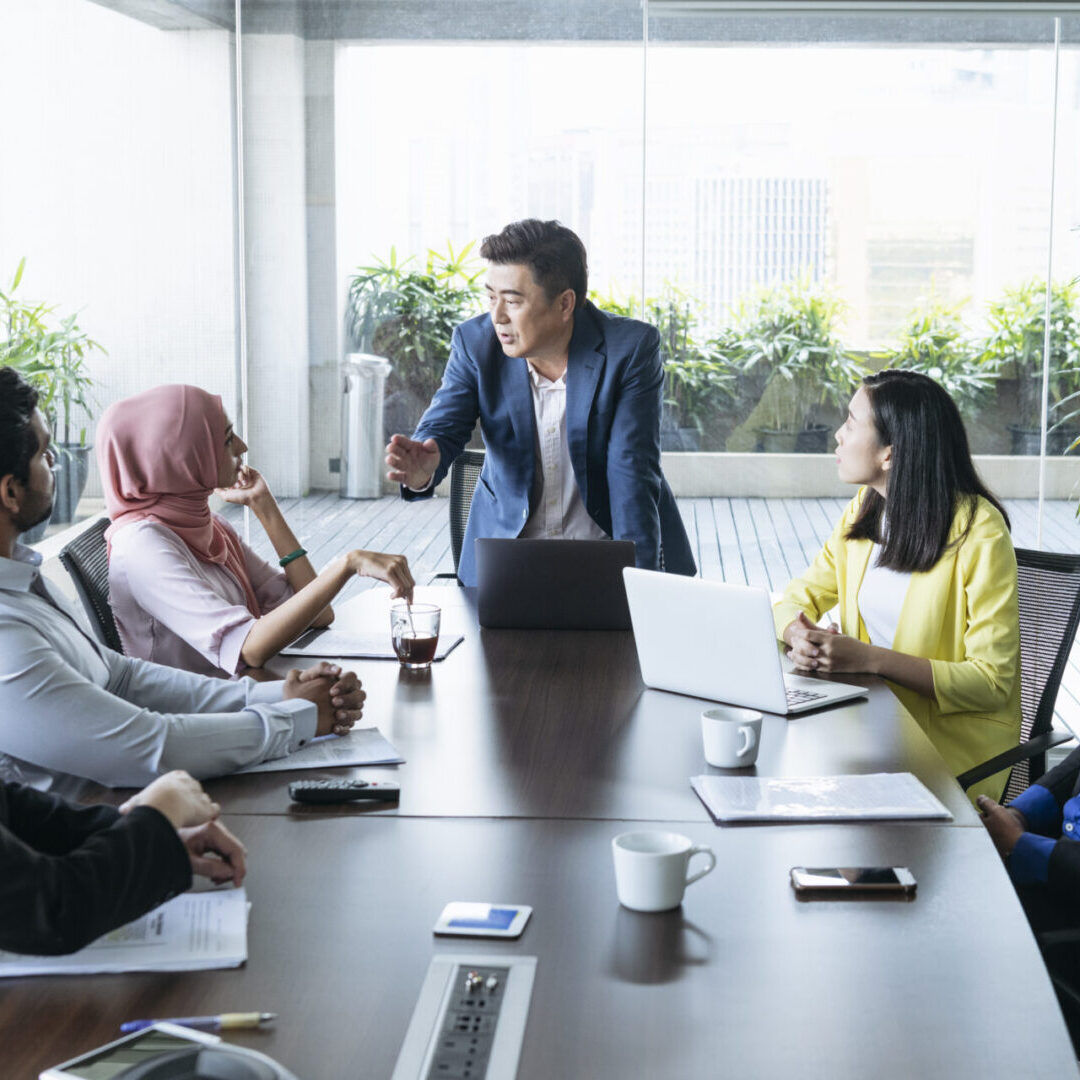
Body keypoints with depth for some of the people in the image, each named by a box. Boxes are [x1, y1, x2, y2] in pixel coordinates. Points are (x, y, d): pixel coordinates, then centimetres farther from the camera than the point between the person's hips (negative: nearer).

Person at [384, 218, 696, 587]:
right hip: (504, 553, 2)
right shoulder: (475, 341, -5)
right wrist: (423, 469, -34)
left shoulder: (631, 348, -14)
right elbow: (442, 428, -9)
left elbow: (632, 472, -17)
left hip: (607, 540, -2)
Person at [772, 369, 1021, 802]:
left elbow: (992, 681, -18)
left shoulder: (980, 532, -16)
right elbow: (796, 599, 9)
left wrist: (870, 658, -26)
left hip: (953, 742, -6)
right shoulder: (865, 510, 6)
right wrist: (801, 635, -16)